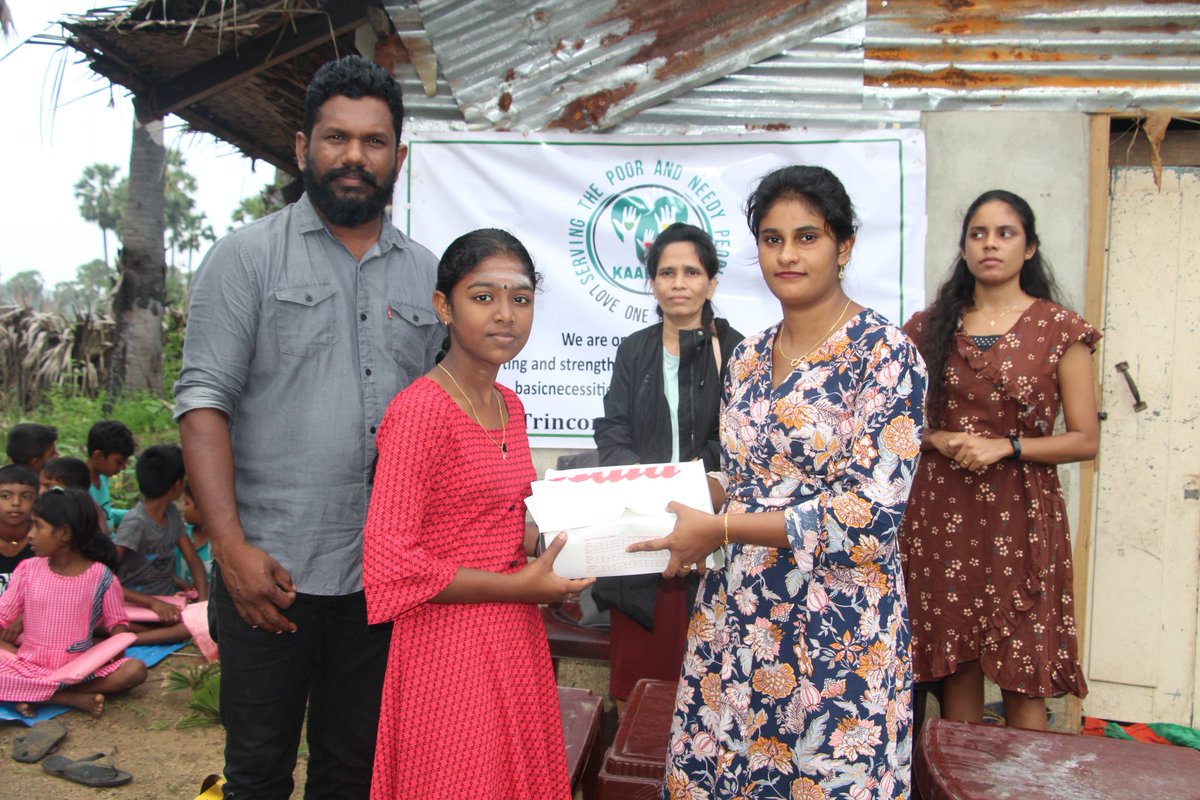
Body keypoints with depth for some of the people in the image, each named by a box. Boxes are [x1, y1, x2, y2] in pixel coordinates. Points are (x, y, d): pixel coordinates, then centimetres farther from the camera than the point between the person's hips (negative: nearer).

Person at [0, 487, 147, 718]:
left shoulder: (101, 577, -5)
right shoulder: (29, 570, 1)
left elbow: (116, 621, 2)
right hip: (30, 667, 1)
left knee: (135, 670, -26)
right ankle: (76, 699, -21)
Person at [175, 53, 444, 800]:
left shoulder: (426, 274, 9)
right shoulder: (247, 255, 0)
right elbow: (203, 400, -7)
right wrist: (231, 545, -16)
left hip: (385, 574, 3)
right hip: (270, 569, -3)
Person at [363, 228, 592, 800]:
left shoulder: (509, 407, 8)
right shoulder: (420, 409, -17)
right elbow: (390, 563, -21)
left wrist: (545, 552, 0)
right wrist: (517, 585, -17)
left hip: (517, 639, 8)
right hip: (449, 644, -8)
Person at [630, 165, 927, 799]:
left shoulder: (883, 351, -11)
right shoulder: (747, 357, 8)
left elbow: (872, 510, -19)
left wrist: (718, 529, -16)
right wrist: (676, 509, -2)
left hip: (836, 620, -5)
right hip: (736, 612, 6)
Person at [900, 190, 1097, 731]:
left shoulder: (1060, 330, 1)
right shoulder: (930, 327, 8)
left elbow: (1085, 439, -1)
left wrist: (1004, 448, -13)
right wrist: (941, 440, -7)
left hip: (1022, 514, -2)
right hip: (942, 511, 2)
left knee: (1022, 675, 0)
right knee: (956, 663, 9)